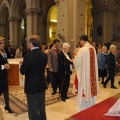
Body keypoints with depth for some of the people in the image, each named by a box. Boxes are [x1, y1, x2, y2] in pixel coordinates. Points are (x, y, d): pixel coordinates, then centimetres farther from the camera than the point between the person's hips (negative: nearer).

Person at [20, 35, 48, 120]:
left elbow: (22, 71, -14)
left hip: (31, 86, -6)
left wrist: (22, 65, 4)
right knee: (42, 107, 21)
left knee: (33, 109, 8)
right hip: (42, 85, 6)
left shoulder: (28, 56, -22)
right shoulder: (44, 55, -2)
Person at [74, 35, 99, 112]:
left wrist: (76, 57, 11)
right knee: (91, 89, 17)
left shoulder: (82, 50, -18)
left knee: (84, 91, 5)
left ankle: (83, 109, 15)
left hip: (84, 74, -6)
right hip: (92, 73, 6)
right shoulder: (93, 48, 1)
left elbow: (76, 62, -10)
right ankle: (92, 107, 31)